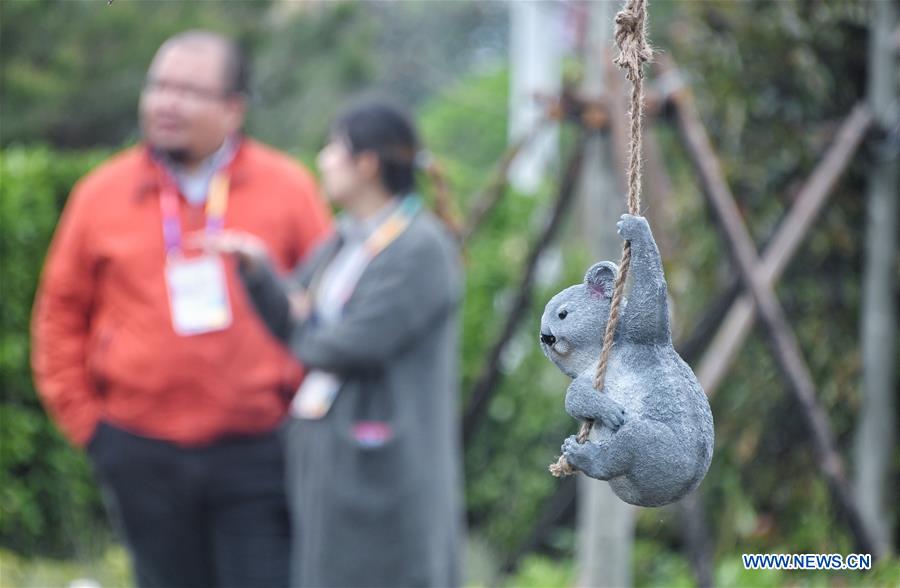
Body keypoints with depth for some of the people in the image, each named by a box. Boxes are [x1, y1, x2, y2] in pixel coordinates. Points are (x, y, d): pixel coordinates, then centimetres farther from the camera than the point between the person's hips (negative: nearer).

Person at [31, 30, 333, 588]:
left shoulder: (288, 188, 0)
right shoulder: (102, 195, 4)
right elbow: (60, 312, 12)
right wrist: (84, 418, 6)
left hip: (258, 456, -2)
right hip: (144, 454, 2)